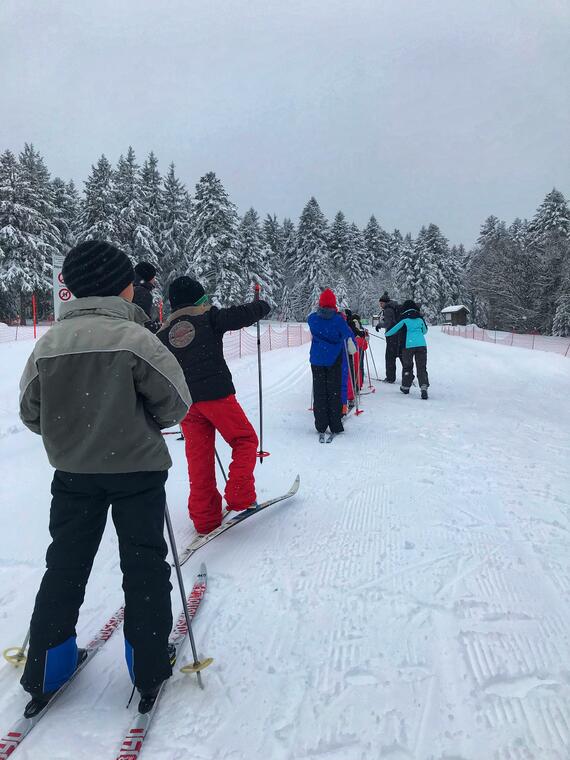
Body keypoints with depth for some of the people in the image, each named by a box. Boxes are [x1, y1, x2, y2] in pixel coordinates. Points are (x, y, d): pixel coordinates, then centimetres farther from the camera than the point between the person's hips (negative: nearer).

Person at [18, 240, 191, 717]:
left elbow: (30, 413, 3)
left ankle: (46, 671, 27)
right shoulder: (134, 338, -17)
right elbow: (175, 403, -12)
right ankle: (149, 669, 21)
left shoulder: (47, 343, -3)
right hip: (137, 468, -4)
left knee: (65, 565, 17)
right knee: (144, 565, 11)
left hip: (72, 470, 4)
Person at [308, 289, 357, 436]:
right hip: (334, 359, -2)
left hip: (317, 359, 2)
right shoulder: (338, 319, -10)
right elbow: (348, 335, -8)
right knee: (334, 392, 6)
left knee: (319, 392, 8)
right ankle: (335, 425, 8)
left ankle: (321, 425, 8)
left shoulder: (312, 318, -3)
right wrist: (353, 348, 8)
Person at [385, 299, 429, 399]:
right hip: (422, 345, 2)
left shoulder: (404, 320, 2)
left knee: (407, 366, 14)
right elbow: (425, 331, 26)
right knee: (422, 367, 2)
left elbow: (394, 330, 8)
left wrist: (386, 334, 28)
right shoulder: (420, 318, 12)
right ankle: (424, 387, -15)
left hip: (408, 345, -2)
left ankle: (406, 387, 24)